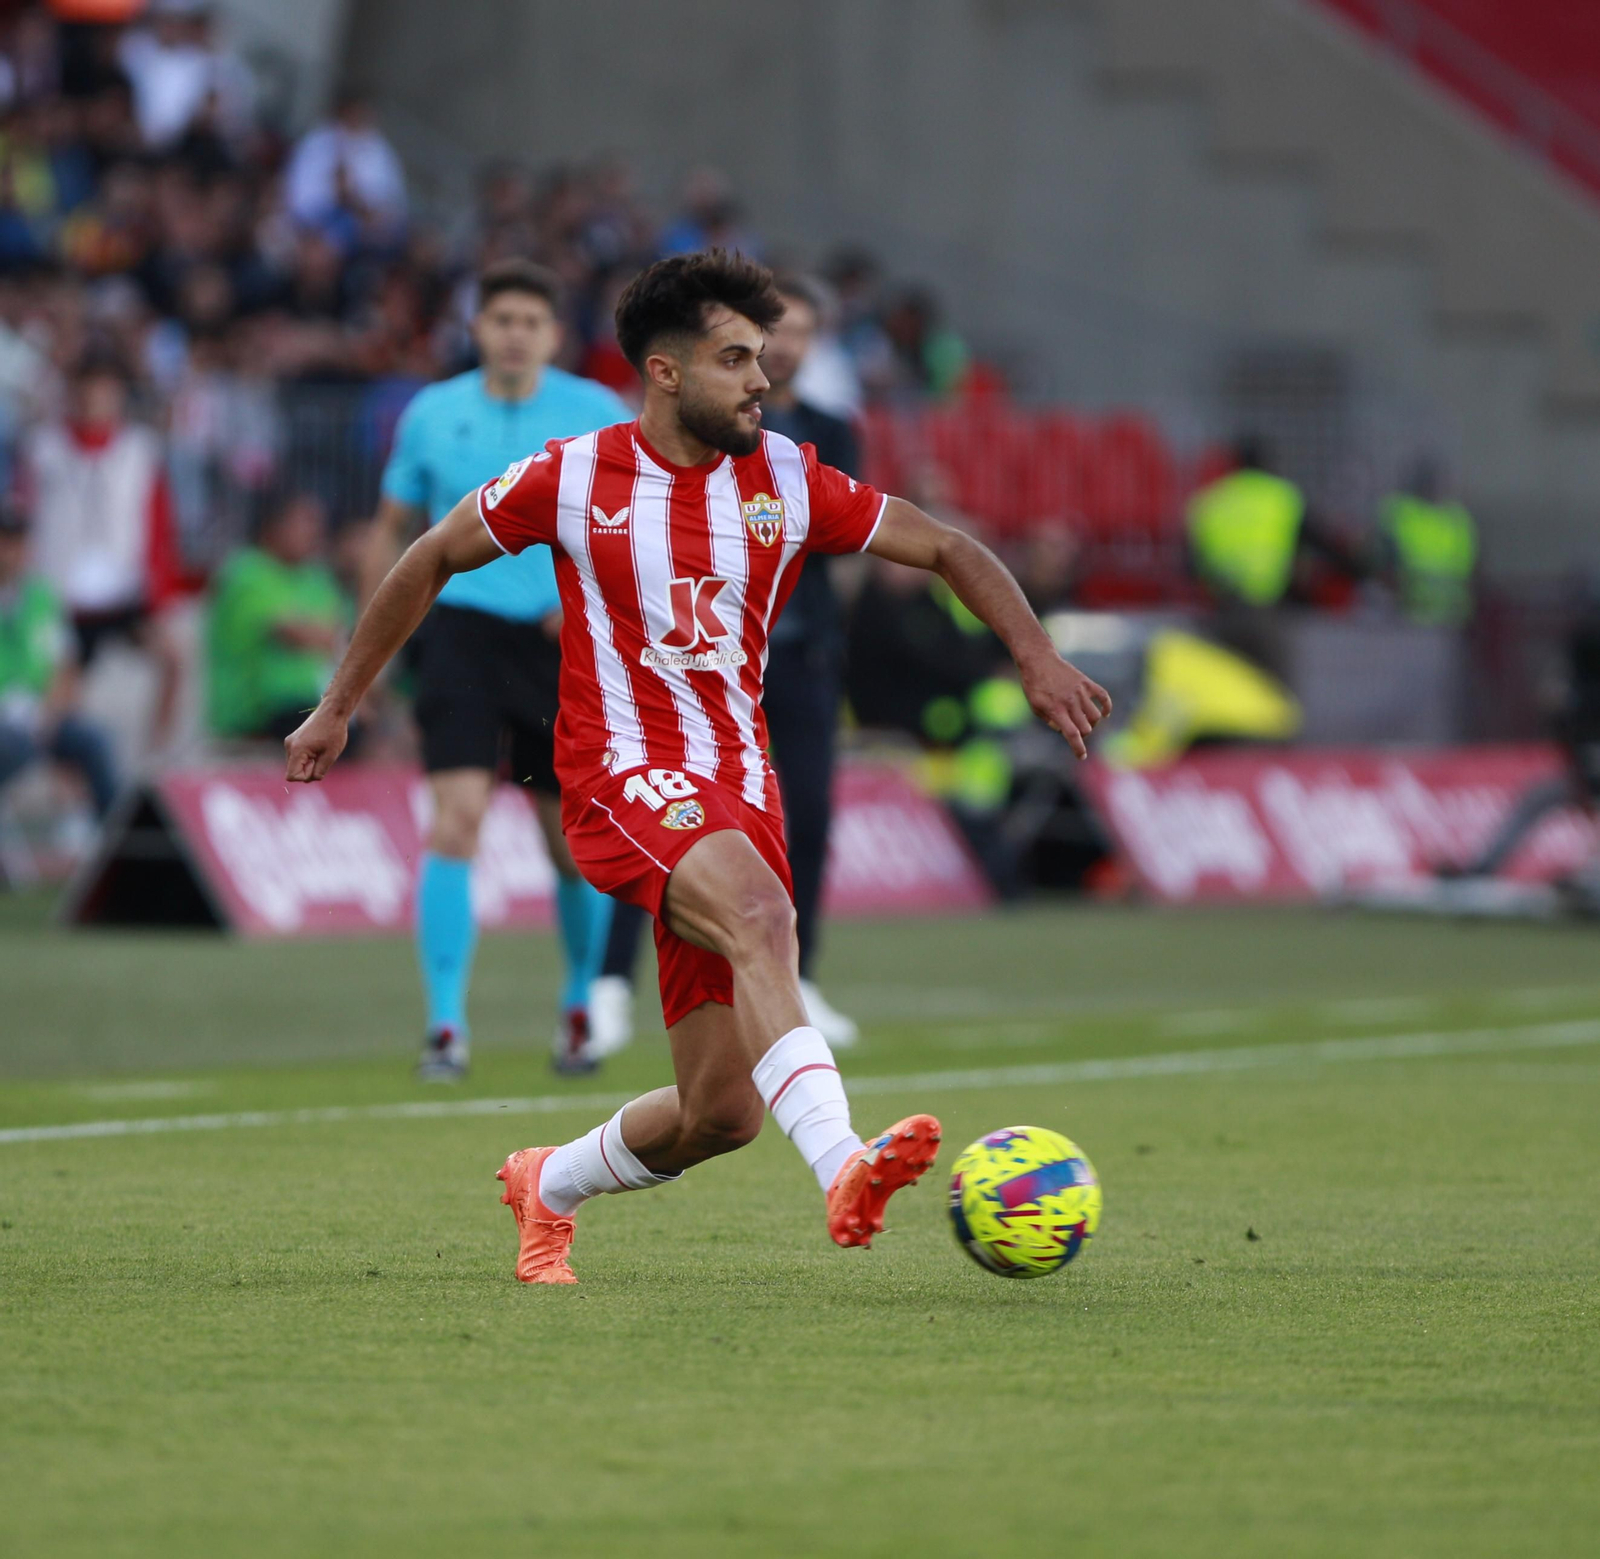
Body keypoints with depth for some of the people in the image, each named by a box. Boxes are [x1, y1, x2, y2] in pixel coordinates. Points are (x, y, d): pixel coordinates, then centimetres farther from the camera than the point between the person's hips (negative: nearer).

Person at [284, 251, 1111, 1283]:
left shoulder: (786, 481, 5)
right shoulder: (575, 480, -2)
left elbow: (948, 550, 11)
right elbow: (432, 561, 12)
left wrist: (1037, 657, -4)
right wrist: (339, 709, 14)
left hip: (737, 790, 4)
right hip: (624, 777, -4)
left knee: (722, 1112, 0)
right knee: (760, 915, -37)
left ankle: (548, 1188, 31)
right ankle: (842, 1167, -52)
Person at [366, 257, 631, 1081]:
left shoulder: (596, 414, 1)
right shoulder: (432, 415, 5)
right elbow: (392, 528, 15)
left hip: (558, 641, 0)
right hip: (462, 631, 0)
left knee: (574, 840, 7)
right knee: (456, 820, -17)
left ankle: (583, 1004, 32)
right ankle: (446, 1025, -16)